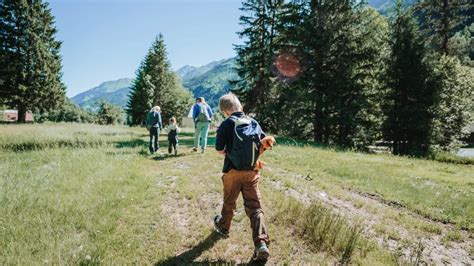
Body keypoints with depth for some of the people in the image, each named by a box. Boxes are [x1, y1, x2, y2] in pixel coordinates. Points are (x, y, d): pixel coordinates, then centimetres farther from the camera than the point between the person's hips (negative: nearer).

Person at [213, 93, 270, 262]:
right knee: (255, 207, 2)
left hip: (233, 171, -2)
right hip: (252, 172, 3)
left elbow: (219, 150, -9)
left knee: (229, 203, 20)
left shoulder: (227, 124, -10)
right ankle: (262, 244, -10)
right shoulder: (254, 123, 4)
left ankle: (223, 227, 45)